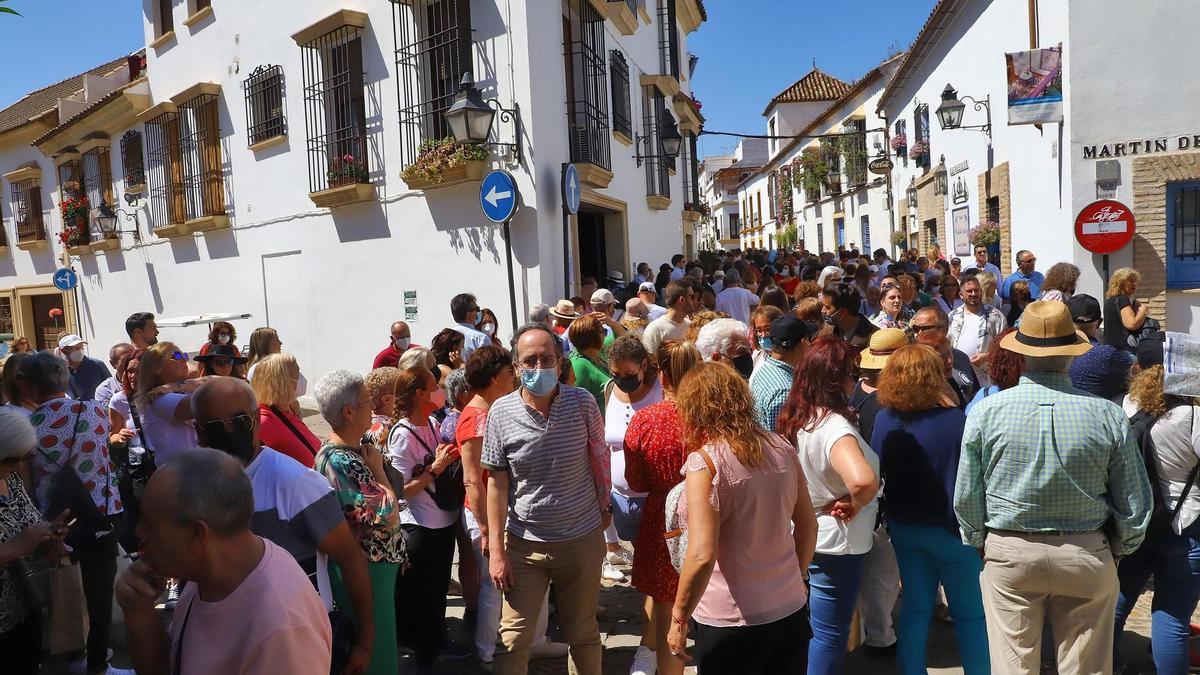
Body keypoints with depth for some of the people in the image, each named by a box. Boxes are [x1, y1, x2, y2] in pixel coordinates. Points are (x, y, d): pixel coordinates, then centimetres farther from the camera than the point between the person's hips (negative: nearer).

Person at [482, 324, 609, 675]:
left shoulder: (582, 402, -9)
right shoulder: (501, 412, -9)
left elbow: (600, 457, 5)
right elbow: (497, 483, -5)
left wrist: (604, 508, 9)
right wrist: (495, 550, -5)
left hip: (582, 539, 1)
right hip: (524, 543, 0)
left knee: (583, 635, 17)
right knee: (512, 642, 3)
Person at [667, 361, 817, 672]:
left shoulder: (704, 463, -20)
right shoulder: (782, 448, -2)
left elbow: (702, 556, -25)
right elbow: (808, 525, 7)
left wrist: (678, 618, -12)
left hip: (730, 623, -5)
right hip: (790, 610, 6)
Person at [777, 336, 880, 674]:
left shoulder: (797, 418, -1)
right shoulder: (833, 425, -28)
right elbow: (863, 480, -46)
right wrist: (856, 505, -26)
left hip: (803, 536, 8)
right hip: (834, 544, -8)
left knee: (814, 627, 26)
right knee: (829, 636, 8)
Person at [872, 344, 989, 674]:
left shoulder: (885, 420, -9)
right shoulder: (955, 420, -20)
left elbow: (876, 473, 0)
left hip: (904, 526, 4)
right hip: (949, 528, -4)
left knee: (916, 607, 17)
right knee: (969, 613, 14)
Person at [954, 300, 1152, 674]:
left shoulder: (985, 411, -13)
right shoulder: (1109, 416, -12)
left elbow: (966, 496, -5)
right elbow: (1135, 503, -2)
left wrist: (979, 543, 12)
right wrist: (1119, 549, 16)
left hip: (1009, 554, -1)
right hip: (1087, 555, 1)